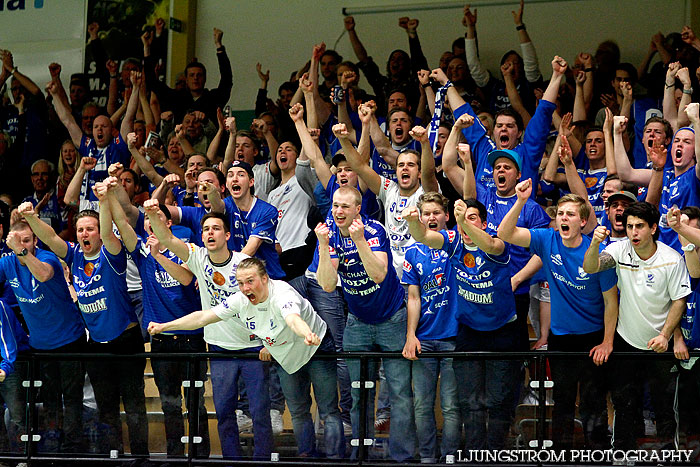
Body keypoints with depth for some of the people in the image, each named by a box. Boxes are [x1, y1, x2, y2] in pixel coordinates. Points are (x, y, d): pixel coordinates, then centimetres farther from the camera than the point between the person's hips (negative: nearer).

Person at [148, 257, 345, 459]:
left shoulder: (282, 294, -36)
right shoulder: (240, 302, -17)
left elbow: (293, 319, -58)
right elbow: (202, 317, -12)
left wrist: (308, 335, -80)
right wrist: (163, 327, -14)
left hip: (317, 350, -7)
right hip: (287, 359, 7)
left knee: (328, 412, -6)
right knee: (298, 413, 13)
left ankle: (335, 459, -1)